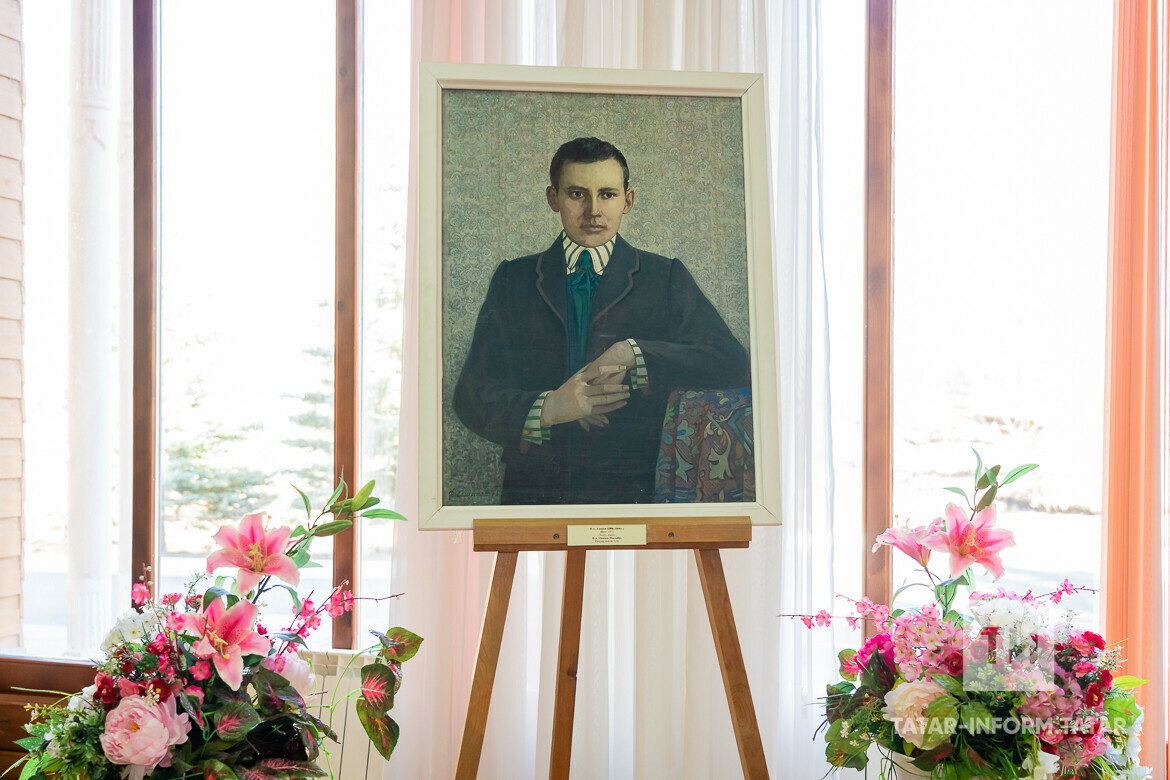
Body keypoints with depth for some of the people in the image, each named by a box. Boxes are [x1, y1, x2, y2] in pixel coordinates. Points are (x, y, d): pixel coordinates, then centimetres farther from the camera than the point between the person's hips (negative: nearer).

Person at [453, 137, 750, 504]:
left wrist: (634, 354, -11)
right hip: (535, 490, 1)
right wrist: (545, 409, -12)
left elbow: (734, 367, 0)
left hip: (634, 492, -1)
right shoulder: (513, 280, 13)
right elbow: (471, 396, 7)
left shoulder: (665, 278, 10)